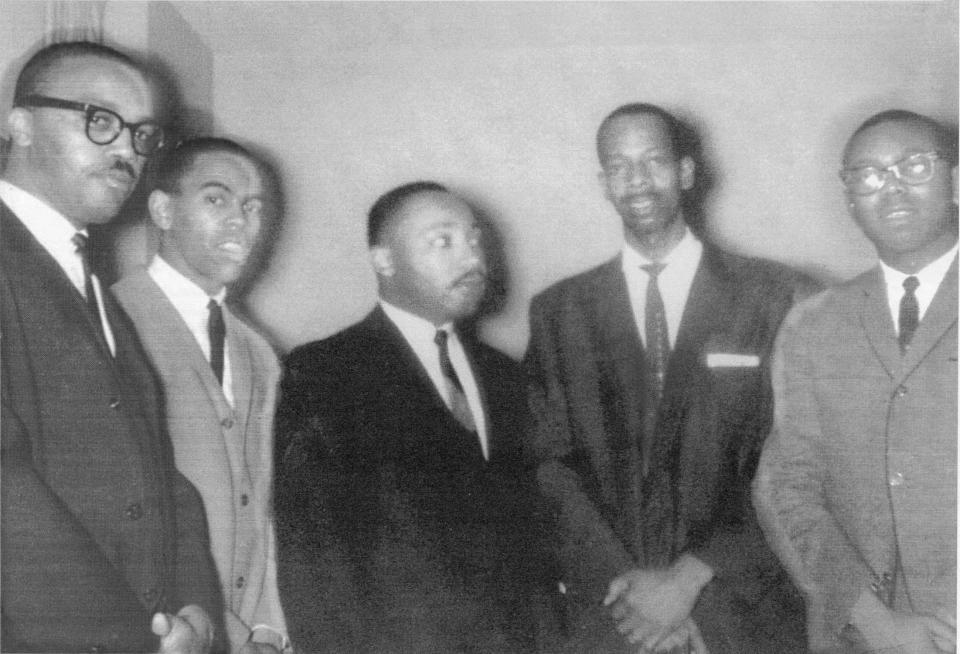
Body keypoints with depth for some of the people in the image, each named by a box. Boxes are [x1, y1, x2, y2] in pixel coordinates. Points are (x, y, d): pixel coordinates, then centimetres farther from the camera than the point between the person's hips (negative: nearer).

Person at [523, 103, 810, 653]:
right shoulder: (558, 311, 4)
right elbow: (553, 463, 0)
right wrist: (626, 583, -12)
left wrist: (689, 578, -12)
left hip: (745, 608, -1)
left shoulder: (774, 295, -2)